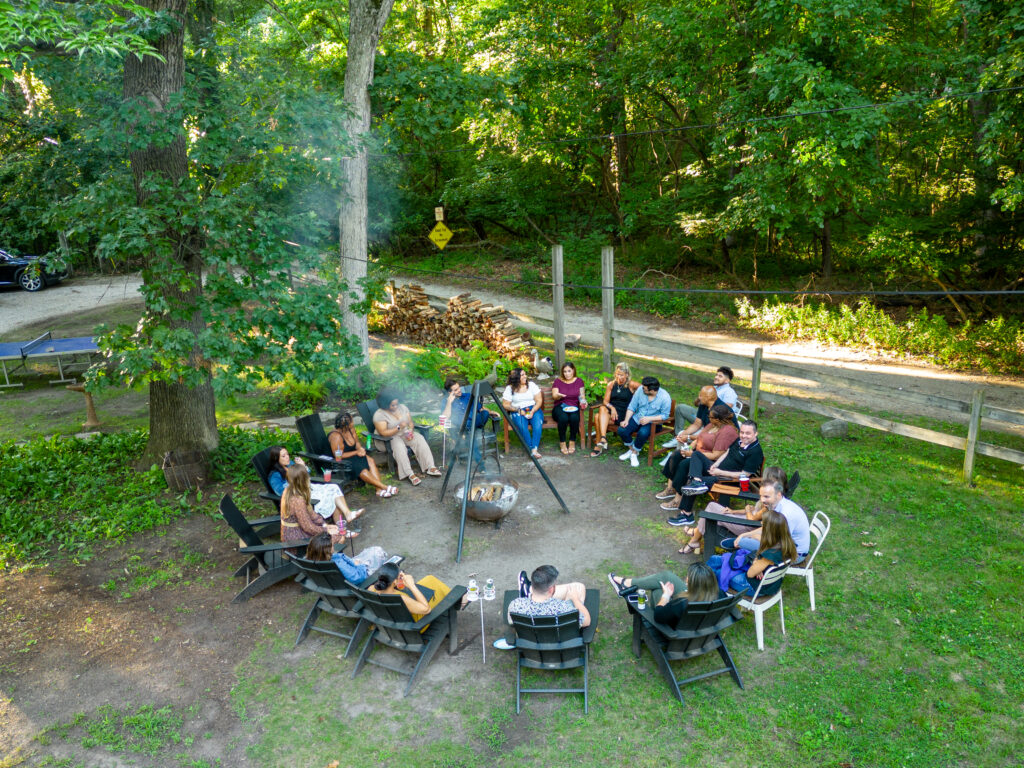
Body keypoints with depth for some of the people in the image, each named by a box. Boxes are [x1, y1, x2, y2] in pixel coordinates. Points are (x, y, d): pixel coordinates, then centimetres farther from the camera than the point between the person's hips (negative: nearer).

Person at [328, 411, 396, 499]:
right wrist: (356, 452, -19)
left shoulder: (351, 429, 2)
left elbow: (357, 442, 16)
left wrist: (360, 448, -8)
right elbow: (338, 456, -23)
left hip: (352, 456, 8)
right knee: (360, 467, -31)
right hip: (341, 462, -8)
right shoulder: (336, 436, -23)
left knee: (370, 460, -16)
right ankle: (384, 487, -29)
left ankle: (379, 490, -27)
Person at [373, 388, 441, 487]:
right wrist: (399, 428, -26)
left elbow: (410, 422, 7)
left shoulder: (402, 407, 6)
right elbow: (383, 433, -19)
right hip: (391, 438, -5)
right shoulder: (379, 415, -12)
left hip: (406, 434, 5)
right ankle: (410, 474, -41)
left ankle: (430, 467, -29)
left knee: (420, 439, -23)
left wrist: (410, 431, -14)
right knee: (399, 446, -37)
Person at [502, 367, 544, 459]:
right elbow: (505, 405, 1)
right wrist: (518, 410, -13)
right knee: (521, 425, -35)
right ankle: (530, 448, -31)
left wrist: (532, 411, -13)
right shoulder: (510, 389, 5)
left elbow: (539, 401, 3)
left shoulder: (531, 385, 8)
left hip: (534, 409, 1)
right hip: (517, 411, -1)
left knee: (538, 423, -32)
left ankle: (534, 449, -37)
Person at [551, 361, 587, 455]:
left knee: (574, 418, -35)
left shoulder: (579, 381, 14)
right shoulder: (558, 381, 9)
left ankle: (572, 442, -14)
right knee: (563, 418, -36)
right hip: (560, 407, -1)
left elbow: (582, 396, 10)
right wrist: (558, 396, -26)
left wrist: (583, 401, -13)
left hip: (574, 407, 1)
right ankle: (562, 442, -16)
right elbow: (554, 396, -2)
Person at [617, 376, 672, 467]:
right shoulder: (640, 390, -8)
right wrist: (626, 420, -13)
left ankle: (634, 453, -7)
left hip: (652, 422, -4)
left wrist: (649, 418, -25)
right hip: (637, 418, 4)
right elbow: (632, 407, -1)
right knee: (621, 430, -19)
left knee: (643, 433, -36)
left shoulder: (665, 397, -17)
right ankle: (631, 449, 10)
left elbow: (665, 415, -14)